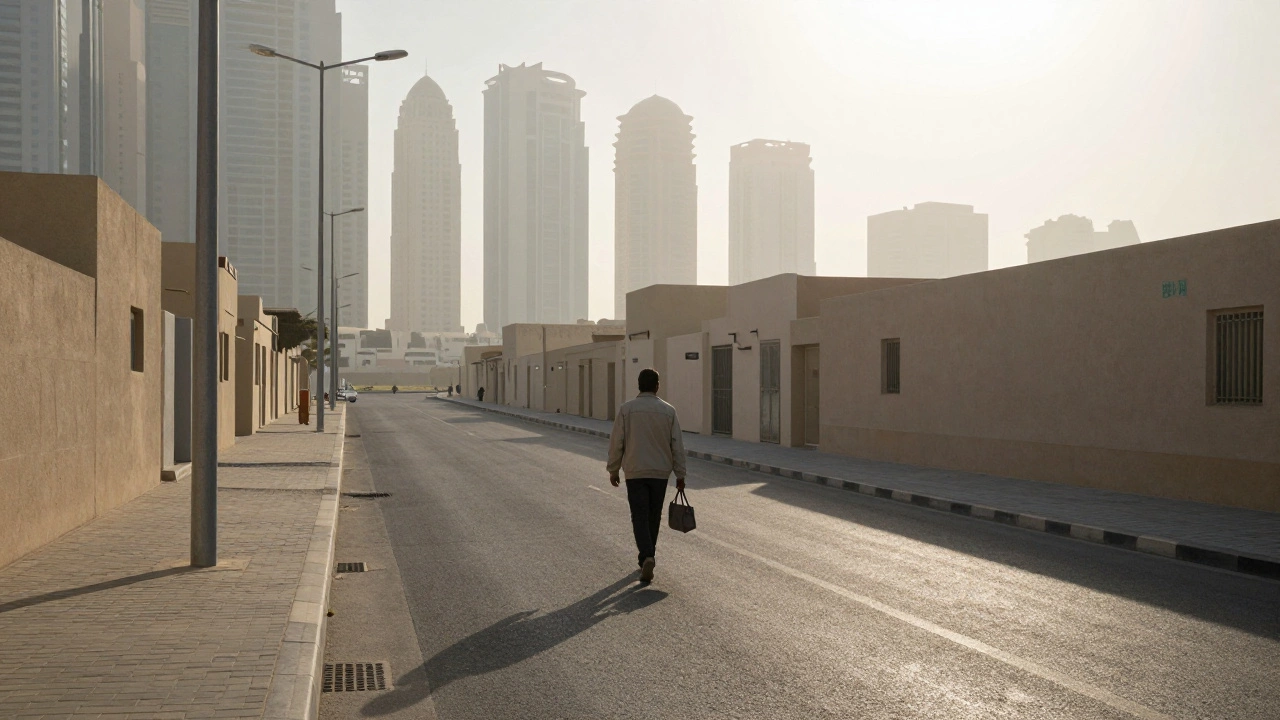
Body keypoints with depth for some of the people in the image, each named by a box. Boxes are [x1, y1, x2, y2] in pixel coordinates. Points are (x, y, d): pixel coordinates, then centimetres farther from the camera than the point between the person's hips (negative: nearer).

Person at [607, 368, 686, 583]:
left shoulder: (626, 409, -5)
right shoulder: (669, 411, -1)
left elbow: (616, 443, -4)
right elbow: (677, 446, 0)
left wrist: (613, 470, 8)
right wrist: (680, 475, 7)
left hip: (635, 472, -2)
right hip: (660, 472, 2)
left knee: (640, 517, -1)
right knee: (654, 517, 15)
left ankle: (647, 557, -20)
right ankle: (647, 556, 26)